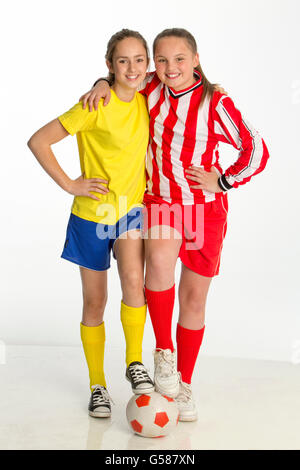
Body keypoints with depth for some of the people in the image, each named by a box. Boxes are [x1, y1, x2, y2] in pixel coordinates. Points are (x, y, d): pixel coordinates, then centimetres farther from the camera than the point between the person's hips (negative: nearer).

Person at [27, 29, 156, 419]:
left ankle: (135, 363, -1)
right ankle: (98, 386, 24)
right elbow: (38, 141, -16)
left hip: (132, 209, 3)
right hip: (93, 213, -3)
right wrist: (69, 184, -16)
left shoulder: (146, 102, 1)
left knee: (133, 281, -24)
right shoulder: (96, 106, -17)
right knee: (95, 303, 7)